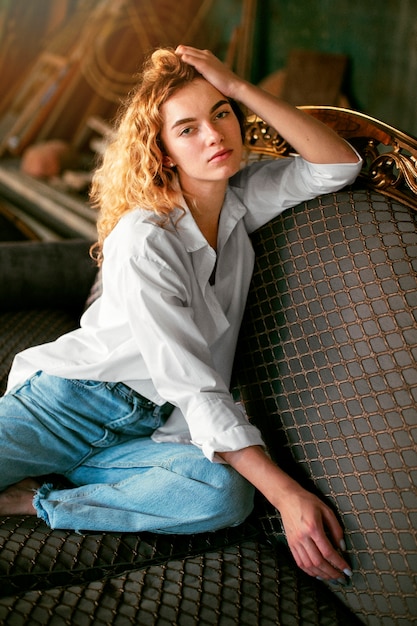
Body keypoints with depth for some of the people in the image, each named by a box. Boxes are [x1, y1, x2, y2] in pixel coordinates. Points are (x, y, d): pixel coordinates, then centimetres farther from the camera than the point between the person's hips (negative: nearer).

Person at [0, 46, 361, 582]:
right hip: (71, 400, -6)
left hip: (146, 427, 6)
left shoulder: (241, 199, 0)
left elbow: (340, 165, -10)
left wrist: (238, 87, -20)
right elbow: (192, 385, -22)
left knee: (227, 496, -29)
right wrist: (286, 493, -27)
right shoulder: (140, 241, -21)